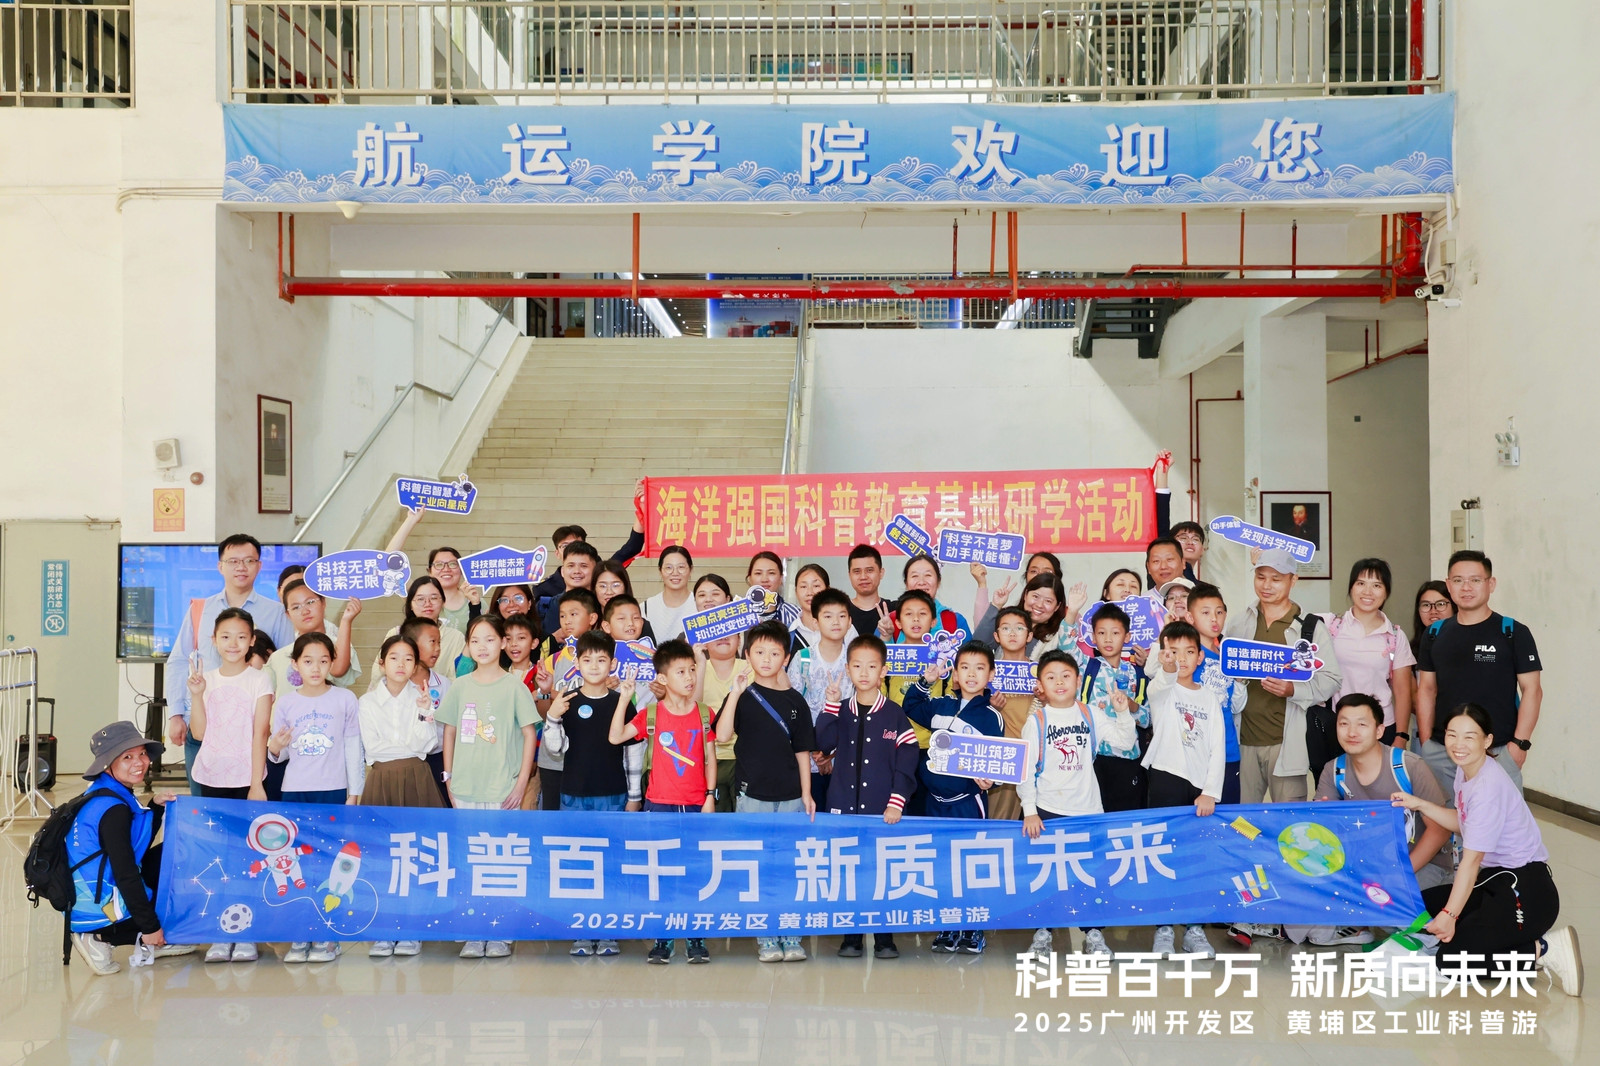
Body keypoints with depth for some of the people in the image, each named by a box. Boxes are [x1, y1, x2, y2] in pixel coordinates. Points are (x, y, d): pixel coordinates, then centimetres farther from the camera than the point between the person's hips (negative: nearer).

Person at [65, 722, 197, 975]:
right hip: (102, 913, -9)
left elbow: (140, 846, 16)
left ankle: (156, 942, 9)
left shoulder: (103, 794, 8)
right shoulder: (114, 809, -22)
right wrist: (149, 926, -18)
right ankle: (104, 940, -2)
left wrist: (156, 807, 3)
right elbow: (125, 872, -23)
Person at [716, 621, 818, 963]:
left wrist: (807, 794, 4)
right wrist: (735, 694, -23)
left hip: (790, 797, 2)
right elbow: (722, 735, -16)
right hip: (752, 795, -2)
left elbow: (802, 750, 9)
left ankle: (791, 937, 14)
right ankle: (765, 938, 12)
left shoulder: (795, 701, 6)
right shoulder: (742, 696, 0)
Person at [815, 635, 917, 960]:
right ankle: (851, 937, 15)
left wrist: (897, 800, -12)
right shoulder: (840, 712, 9)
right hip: (844, 806, 2)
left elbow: (907, 761, -3)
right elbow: (823, 744, -7)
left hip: (883, 810, -2)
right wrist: (831, 707, -13)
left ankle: (884, 938, 12)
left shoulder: (894, 714, 2)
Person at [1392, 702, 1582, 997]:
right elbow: (1462, 823, 20)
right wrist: (1419, 804, 8)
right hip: (1495, 879, 10)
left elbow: (1471, 861, -22)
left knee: (1450, 958, -16)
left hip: (1527, 890, -10)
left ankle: (1544, 950, -7)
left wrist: (1450, 914, -22)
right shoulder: (1465, 770, 5)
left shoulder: (1489, 787, -22)